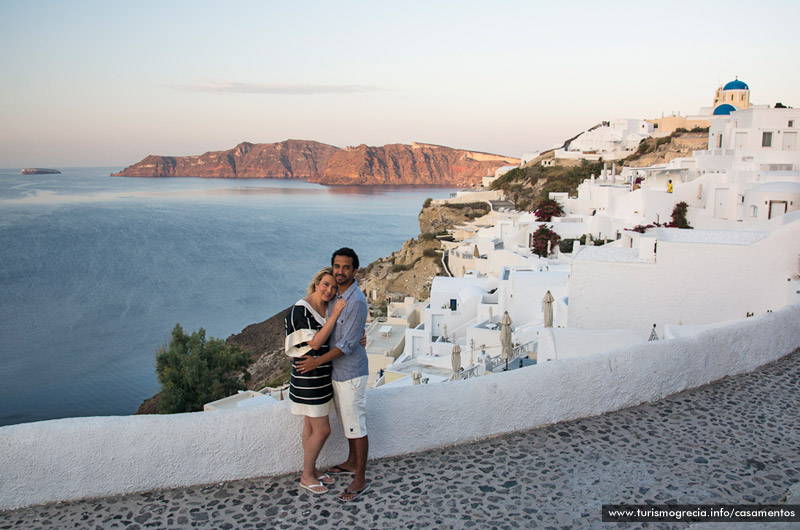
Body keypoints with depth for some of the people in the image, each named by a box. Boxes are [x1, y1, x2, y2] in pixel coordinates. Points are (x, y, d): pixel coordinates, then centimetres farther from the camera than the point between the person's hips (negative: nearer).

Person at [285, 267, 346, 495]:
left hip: (323, 375, 8)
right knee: (322, 430, -1)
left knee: (311, 426, 18)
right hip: (308, 377, -8)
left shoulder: (329, 308, 4)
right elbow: (315, 343, -24)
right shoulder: (301, 310, -19)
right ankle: (306, 476, 17)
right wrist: (334, 315, -26)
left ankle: (312, 469, 31)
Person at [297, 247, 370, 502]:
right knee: (347, 422, 22)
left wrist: (317, 362, -18)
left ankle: (360, 480, 11)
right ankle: (352, 463, 40)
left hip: (351, 373, -9)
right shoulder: (337, 295, 6)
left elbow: (347, 344, -22)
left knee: (356, 425, 1)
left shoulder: (356, 301, -22)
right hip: (338, 372, 9)